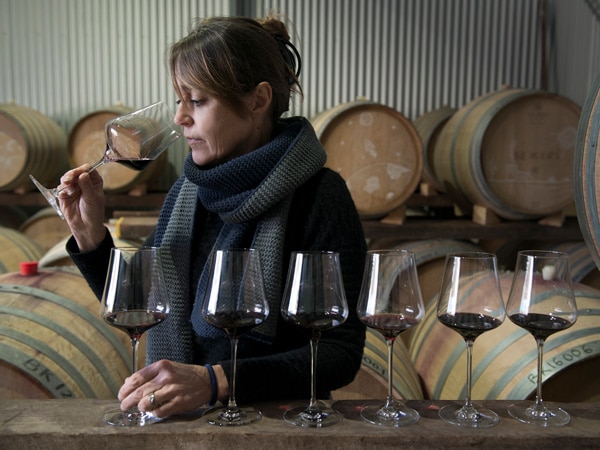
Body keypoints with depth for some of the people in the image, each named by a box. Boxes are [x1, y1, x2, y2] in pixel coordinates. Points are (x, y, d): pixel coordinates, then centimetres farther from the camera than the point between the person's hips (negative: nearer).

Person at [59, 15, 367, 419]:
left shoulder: (319, 195, -13)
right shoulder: (186, 192, 5)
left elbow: (341, 353, -15)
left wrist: (214, 382, -24)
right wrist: (91, 236, 0)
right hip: (179, 418, 5)